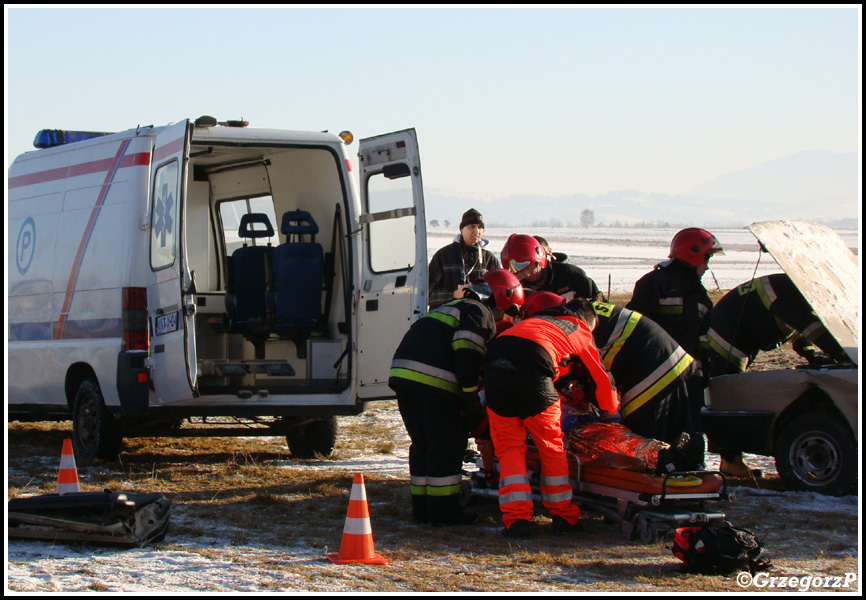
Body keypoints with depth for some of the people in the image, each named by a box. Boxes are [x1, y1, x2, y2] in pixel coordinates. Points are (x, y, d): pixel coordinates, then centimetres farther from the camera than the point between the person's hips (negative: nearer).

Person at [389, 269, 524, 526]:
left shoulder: (450, 308, 32)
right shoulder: (481, 313, 2)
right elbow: (467, 353, -13)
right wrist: (471, 394, -11)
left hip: (402, 372, 8)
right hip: (435, 380, -8)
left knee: (422, 443, 16)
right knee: (447, 445, 1)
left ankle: (422, 509, 19)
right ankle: (443, 511, 2)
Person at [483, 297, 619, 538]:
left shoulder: (537, 319, 38)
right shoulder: (581, 332, 25)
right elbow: (602, 379, 33)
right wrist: (612, 412, 50)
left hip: (494, 364, 4)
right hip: (532, 370, -4)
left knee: (509, 447, 12)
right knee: (551, 446, 15)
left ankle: (516, 518, 1)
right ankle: (564, 517, 24)